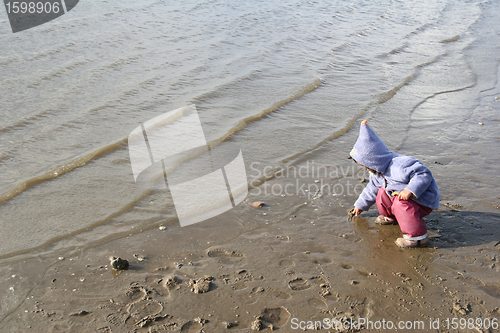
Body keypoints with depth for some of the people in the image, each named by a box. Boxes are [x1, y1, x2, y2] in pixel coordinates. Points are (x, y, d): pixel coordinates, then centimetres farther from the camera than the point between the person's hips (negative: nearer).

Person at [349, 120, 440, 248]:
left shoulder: (398, 166, -32)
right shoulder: (378, 170, 4)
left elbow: (424, 175, -36)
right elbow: (372, 188, 20)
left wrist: (410, 190, -47)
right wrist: (360, 205, 30)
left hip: (424, 200, -10)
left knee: (401, 203, -35)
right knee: (382, 192, 9)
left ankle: (417, 236, -25)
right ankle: (391, 217, 34)